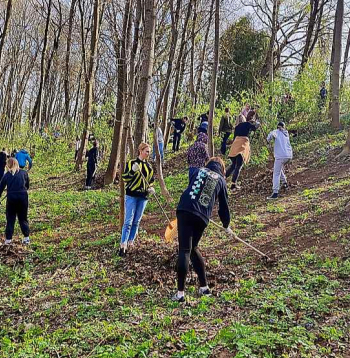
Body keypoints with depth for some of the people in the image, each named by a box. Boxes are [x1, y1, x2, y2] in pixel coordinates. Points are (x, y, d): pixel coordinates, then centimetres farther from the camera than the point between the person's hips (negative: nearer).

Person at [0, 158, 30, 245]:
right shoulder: (24, 173, 7)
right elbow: (27, 186, 13)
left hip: (11, 198, 0)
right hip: (23, 197, 0)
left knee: (10, 219, 12)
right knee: (23, 218, 13)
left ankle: (8, 239, 12)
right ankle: (26, 238, 11)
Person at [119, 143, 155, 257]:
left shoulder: (148, 166, 11)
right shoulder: (132, 162, -4)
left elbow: (151, 180, 20)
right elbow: (125, 178, -9)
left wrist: (150, 188, 1)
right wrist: (133, 171, -25)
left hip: (143, 197, 5)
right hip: (131, 195, -5)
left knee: (136, 222, 9)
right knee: (128, 221, -9)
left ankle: (130, 243, 18)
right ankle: (123, 246, -8)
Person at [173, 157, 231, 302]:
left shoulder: (198, 171, 19)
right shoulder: (221, 180, 18)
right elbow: (223, 206, 23)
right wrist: (226, 226, 36)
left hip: (185, 210, -1)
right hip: (202, 217, 2)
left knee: (185, 250, -4)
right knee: (193, 248, 21)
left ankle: (180, 293, -6)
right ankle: (204, 287, 26)